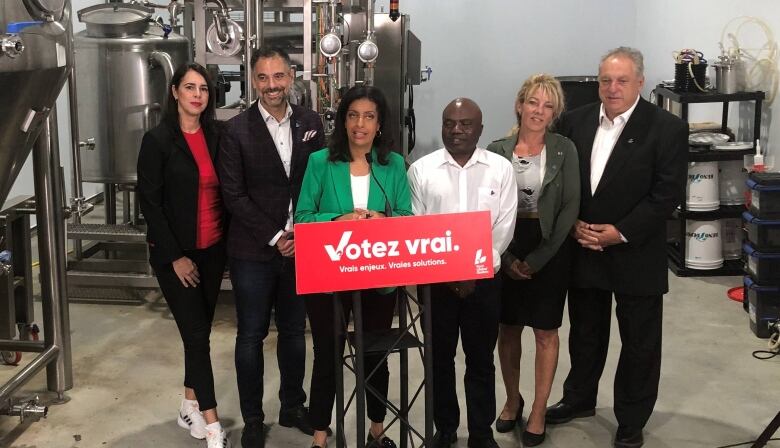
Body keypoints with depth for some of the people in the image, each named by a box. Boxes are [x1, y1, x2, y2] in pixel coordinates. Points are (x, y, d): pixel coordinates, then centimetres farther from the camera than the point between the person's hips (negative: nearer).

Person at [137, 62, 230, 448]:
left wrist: (228, 241, 3)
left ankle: (190, 406, 28)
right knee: (196, 333, -4)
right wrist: (175, 256, -13)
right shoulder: (158, 140, -9)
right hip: (175, 253, -5)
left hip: (212, 250, 5)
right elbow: (149, 202, -11)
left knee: (201, 329, 12)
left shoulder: (215, 136, 5)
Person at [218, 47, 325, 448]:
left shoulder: (310, 123, 2)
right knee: (251, 336, 7)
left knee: (293, 331, 15)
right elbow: (233, 195, -9)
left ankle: (292, 407, 32)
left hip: (299, 247, 3)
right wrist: (274, 238, -13)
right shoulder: (236, 130, -8)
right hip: (253, 251, -3)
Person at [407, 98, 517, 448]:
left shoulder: (501, 169, 1)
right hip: (435, 279, 0)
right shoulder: (421, 169, 0)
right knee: (439, 357, 11)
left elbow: (504, 228, -3)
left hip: (484, 278, 0)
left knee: (481, 359, 9)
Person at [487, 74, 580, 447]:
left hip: (549, 250, -1)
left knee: (545, 332, 4)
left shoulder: (564, 150, -4)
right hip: (505, 252, 2)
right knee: (508, 329, 11)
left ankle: (538, 412, 18)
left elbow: (570, 208, -7)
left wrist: (537, 259, -11)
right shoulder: (496, 150, 0)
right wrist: (505, 257, -9)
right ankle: (513, 399, 31)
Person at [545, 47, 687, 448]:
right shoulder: (575, 122, 2)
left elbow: (668, 193, -13)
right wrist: (573, 224, -9)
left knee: (639, 342, 9)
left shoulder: (667, 128, -10)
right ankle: (579, 398, 39)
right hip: (583, 250, 4)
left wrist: (621, 232, -17)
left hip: (637, 255, -3)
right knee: (584, 333, 19)